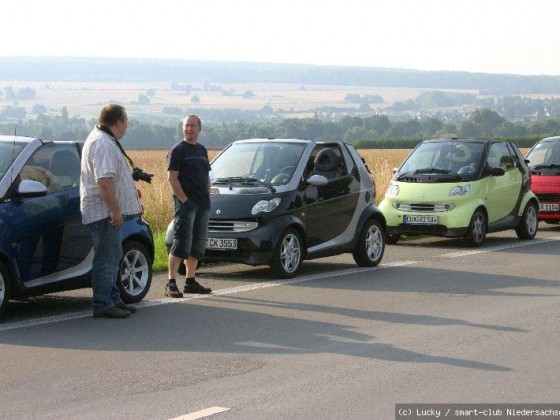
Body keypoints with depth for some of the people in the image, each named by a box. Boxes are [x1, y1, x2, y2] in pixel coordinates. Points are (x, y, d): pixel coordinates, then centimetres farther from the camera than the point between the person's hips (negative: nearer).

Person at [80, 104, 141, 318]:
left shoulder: (101, 138, 17)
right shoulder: (103, 144, -19)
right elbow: (104, 181, -27)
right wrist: (115, 210, -26)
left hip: (109, 211, 11)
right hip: (104, 211, -11)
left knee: (112, 256, 17)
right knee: (107, 258, -7)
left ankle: (113, 300, 25)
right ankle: (103, 305, -3)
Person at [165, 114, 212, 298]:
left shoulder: (202, 150, 17)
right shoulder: (178, 150, -5)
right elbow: (172, 178, -12)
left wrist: (207, 198, 11)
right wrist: (184, 200, -16)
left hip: (202, 205, 8)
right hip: (185, 202, -8)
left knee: (198, 244, 10)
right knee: (181, 243, -12)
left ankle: (191, 282, 17)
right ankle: (171, 284, -12)